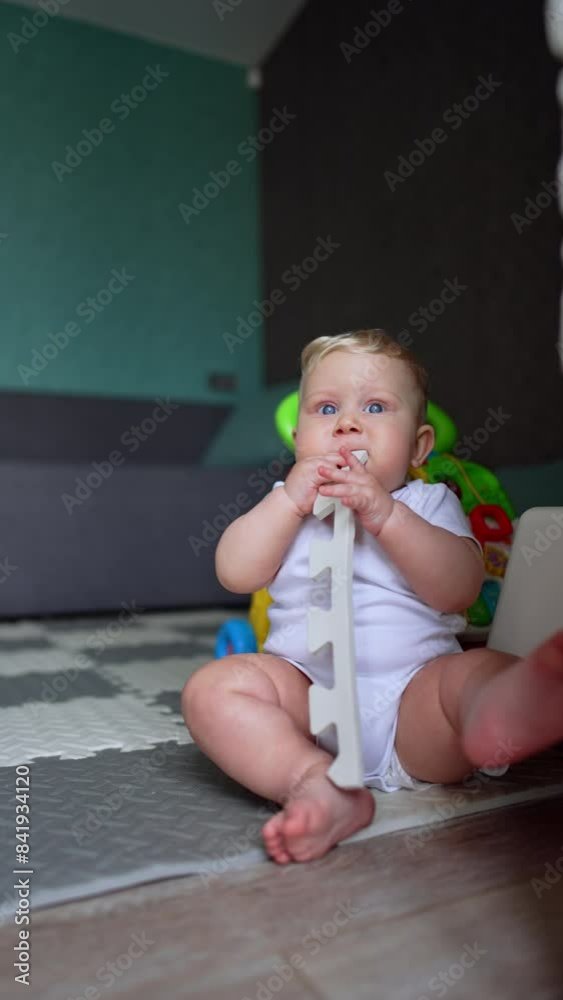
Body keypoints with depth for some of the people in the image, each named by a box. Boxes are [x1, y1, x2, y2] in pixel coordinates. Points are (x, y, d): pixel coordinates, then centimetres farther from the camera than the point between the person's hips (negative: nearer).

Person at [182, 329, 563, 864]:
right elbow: (235, 574, 1)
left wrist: (386, 515, -17)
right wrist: (291, 499, -9)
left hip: (414, 690, -1)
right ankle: (316, 781, -40)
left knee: (487, 670, -29)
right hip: (306, 688, 2)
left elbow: (459, 590, -7)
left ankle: (497, 721, -64)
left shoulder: (429, 503, 11)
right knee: (213, 688, -21)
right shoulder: (285, 503, 16)